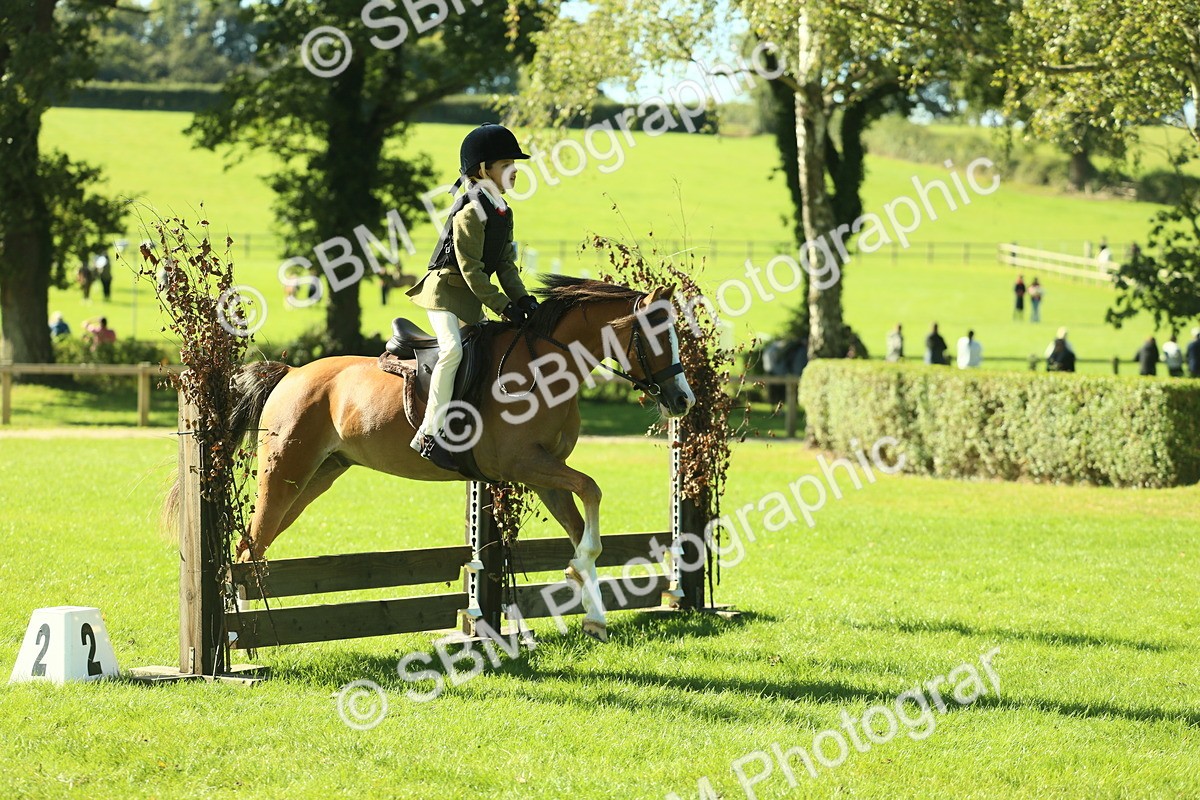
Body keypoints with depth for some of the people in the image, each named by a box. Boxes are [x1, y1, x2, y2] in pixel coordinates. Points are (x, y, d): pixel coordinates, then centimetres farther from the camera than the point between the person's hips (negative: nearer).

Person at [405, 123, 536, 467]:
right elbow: (471, 269, -21)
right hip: (446, 288, -10)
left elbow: (505, 263, 12)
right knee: (452, 349, -26)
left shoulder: (504, 212, 10)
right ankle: (429, 433, -29)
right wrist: (503, 306, -20)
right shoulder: (471, 212, -19)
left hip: (472, 298, 10)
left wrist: (521, 297, -3)